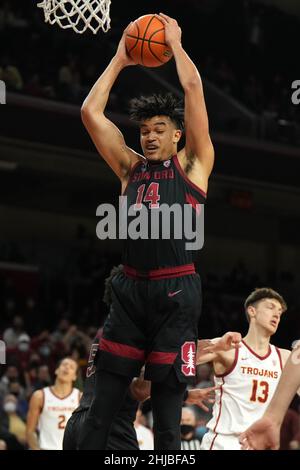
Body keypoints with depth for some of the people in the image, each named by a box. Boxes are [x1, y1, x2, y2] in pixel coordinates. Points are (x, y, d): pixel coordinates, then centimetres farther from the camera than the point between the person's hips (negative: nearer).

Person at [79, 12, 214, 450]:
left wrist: (175, 43, 11)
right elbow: (91, 112, 12)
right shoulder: (130, 168, 17)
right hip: (130, 290, 4)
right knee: (101, 407, 2)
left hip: (177, 292, -4)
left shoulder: (193, 164, 7)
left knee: (167, 416, 0)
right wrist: (119, 60, 17)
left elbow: (193, 89, 1)